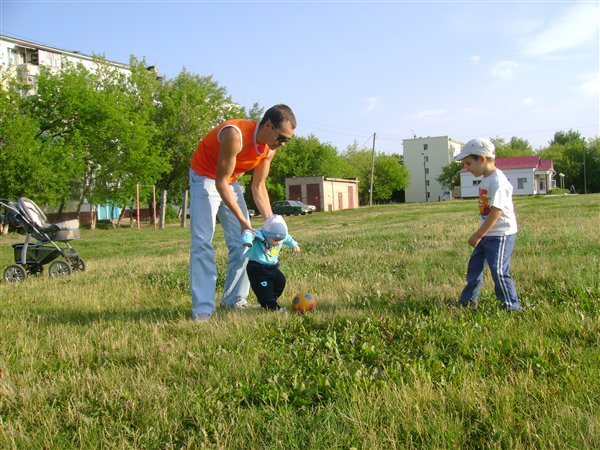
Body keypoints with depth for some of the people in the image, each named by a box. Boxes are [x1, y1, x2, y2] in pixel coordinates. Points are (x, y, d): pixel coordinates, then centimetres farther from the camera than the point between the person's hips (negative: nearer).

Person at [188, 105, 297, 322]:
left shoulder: (269, 148, -10)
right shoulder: (235, 135, -34)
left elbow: (259, 186, -2)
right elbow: (220, 182, -29)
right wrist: (242, 220, -28)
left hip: (230, 181, 7)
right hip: (205, 177, -7)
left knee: (242, 241, 0)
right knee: (202, 241, -15)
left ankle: (234, 299, 7)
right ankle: (203, 308, -15)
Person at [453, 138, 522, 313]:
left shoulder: (498, 181, -20)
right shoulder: (486, 180, 10)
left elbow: (495, 213, -23)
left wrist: (477, 235, -18)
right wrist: (479, 235, 13)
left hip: (501, 234, -10)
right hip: (488, 233, 10)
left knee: (499, 271, -8)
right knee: (474, 264, 16)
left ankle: (512, 306, 4)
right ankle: (468, 300, 30)